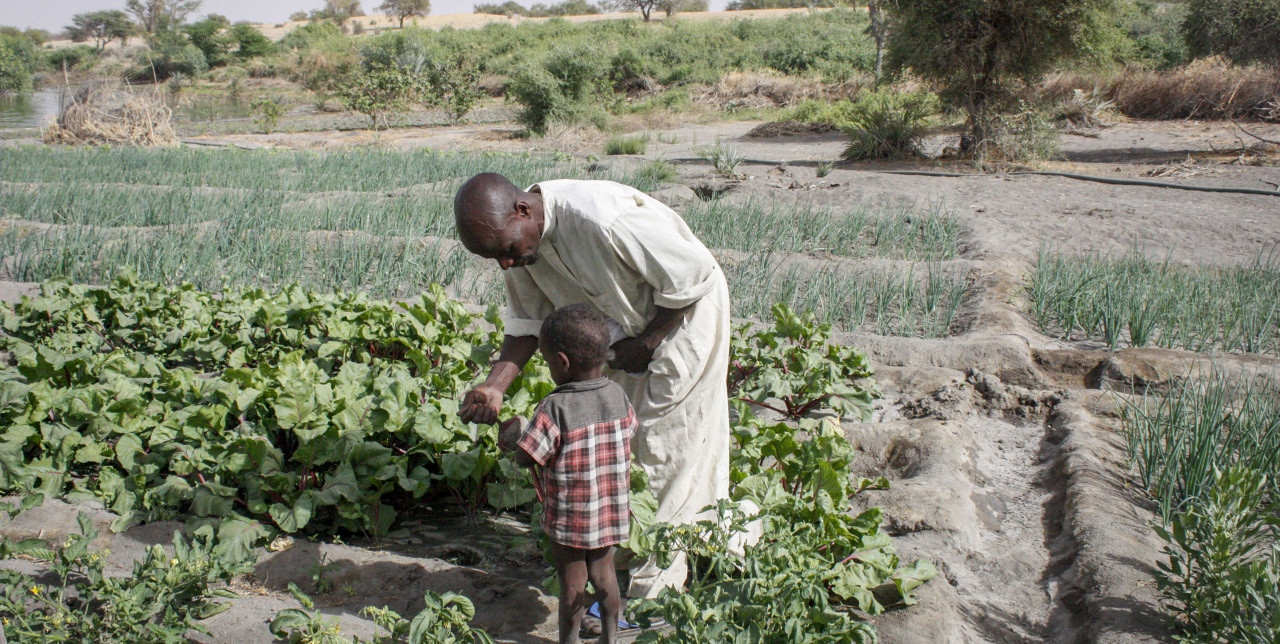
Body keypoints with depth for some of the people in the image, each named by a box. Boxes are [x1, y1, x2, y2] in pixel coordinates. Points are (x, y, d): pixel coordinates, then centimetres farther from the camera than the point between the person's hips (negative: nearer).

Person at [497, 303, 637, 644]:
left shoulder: (554, 408, -24)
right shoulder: (617, 395, -8)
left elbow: (525, 458, -20)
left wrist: (515, 437, 3)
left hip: (569, 517, -5)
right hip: (611, 510, 5)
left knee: (572, 584, 12)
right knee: (603, 574, 21)